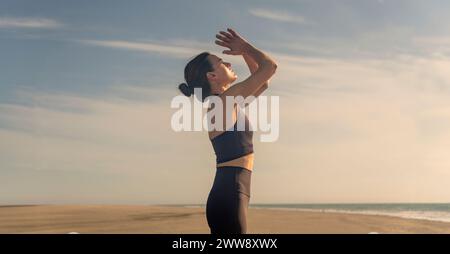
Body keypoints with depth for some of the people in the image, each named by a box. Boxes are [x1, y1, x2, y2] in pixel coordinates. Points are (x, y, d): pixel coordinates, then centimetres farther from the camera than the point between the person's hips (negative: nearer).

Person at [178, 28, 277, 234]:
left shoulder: (225, 103, 17)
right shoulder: (225, 99, -10)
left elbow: (263, 82, 28)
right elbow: (270, 66, -9)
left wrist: (245, 52, 21)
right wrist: (245, 47, 7)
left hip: (227, 195, 10)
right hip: (229, 196, -10)